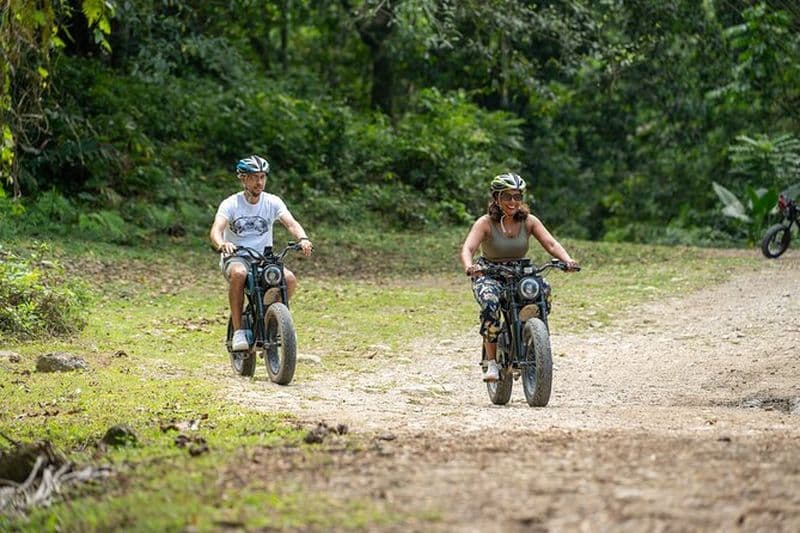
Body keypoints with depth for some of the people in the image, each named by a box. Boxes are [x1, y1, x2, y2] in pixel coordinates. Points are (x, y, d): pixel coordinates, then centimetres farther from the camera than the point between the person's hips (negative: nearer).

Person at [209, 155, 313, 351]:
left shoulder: (272, 202, 0)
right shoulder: (231, 204, -7)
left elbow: (291, 223, -15)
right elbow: (216, 230, -22)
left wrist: (303, 238, -38)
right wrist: (222, 244, -47)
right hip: (236, 257, -3)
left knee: (290, 279, -26)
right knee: (239, 273, -39)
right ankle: (238, 331, -30)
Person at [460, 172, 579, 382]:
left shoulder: (529, 221, -4)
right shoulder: (486, 223, -14)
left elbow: (550, 243, -14)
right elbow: (467, 248, -27)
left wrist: (567, 260, -35)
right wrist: (469, 267, -50)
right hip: (489, 275, -3)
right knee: (490, 303, -34)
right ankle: (491, 362, -24)